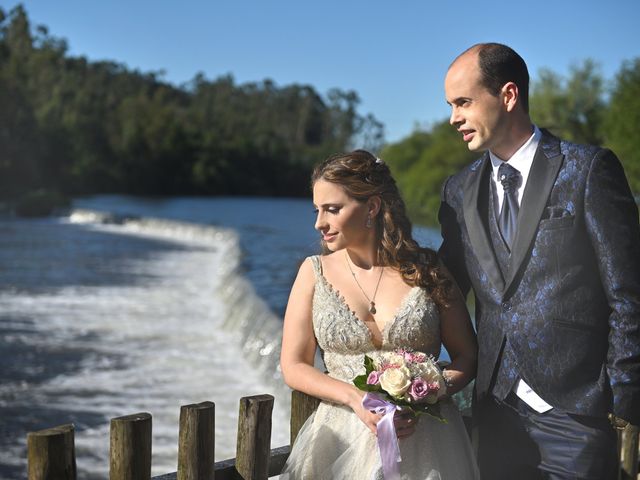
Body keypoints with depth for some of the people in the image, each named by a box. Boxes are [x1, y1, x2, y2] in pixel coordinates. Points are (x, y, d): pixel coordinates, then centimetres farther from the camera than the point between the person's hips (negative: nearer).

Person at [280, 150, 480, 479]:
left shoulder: (427, 270, -2)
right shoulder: (315, 272, 1)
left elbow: (467, 356, 2)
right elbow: (293, 367, 0)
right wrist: (356, 399, -15)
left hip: (423, 437, -1)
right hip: (343, 438, 1)